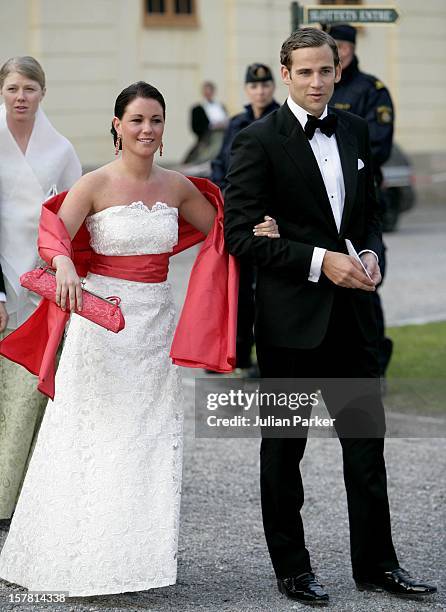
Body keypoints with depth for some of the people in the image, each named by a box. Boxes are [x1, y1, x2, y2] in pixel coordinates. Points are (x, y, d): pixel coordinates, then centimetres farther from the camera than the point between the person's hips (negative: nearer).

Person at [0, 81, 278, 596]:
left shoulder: (178, 187, 6)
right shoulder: (95, 185, -7)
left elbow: (219, 230, 20)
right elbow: (54, 236, -19)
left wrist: (255, 232, 0)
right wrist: (65, 266, -40)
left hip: (156, 320, 4)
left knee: (151, 436, 5)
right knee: (95, 435, -1)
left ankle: (133, 555, 15)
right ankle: (81, 559, 9)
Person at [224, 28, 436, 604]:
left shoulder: (354, 130, 9)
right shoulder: (258, 141, -9)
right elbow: (241, 232, -13)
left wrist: (370, 253, -2)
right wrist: (320, 261, -19)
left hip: (350, 309, 5)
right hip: (290, 316, -5)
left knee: (366, 438, 8)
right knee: (284, 446, 8)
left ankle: (375, 562, 19)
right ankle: (291, 568, 18)